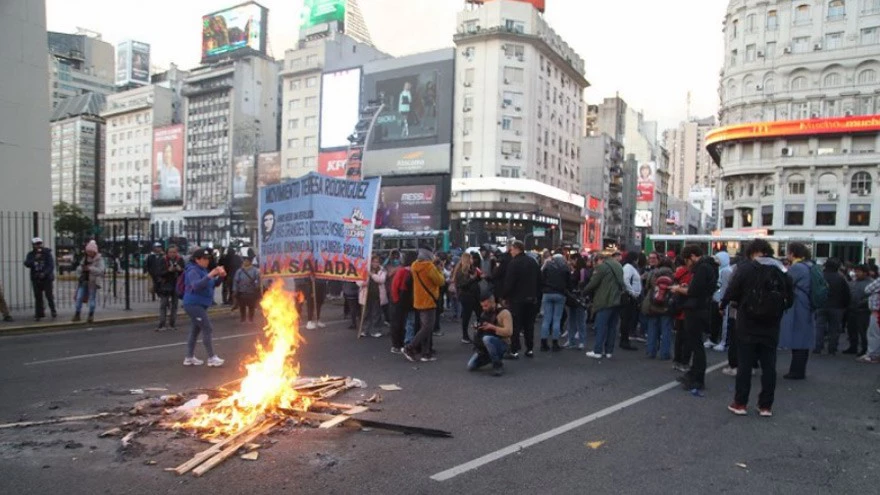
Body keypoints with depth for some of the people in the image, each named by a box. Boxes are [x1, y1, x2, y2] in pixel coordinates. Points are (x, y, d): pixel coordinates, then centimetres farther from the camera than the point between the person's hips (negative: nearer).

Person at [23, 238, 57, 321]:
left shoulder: (47, 253, -2)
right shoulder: (31, 254, 7)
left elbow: (51, 265, -8)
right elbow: (27, 264, -7)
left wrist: (44, 273, -20)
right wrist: (35, 259, -21)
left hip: (46, 278, -3)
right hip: (36, 279, 3)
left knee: (49, 295, -7)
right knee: (38, 297, 5)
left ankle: (53, 312, 3)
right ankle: (39, 314, 11)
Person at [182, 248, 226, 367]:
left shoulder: (203, 270, 15)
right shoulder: (193, 271, -14)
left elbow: (215, 284, 16)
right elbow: (196, 285, -31)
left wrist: (221, 276, -3)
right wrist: (209, 275, -38)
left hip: (199, 305, 10)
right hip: (194, 304, -10)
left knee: (195, 330, 14)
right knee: (207, 329, -11)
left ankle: (189, 358, 21)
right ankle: (211, 358, -7)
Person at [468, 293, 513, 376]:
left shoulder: (504, 312, -15)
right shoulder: (484, 312, 8)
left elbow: (509, 332, -25)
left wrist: (492, 327, -28)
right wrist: (478, 327, -2)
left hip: (501, 344, -7)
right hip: (484, 346, 7)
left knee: (487, 339, -39)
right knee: (471, 366, -4)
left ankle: (499, 364, -20)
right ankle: (493, 358, 17)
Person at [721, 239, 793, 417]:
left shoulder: (745, 268, -10)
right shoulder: (782, 271, 4)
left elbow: (732, 291, -11)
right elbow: (789, 299, 8)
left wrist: (722, 305, 8)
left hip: (748, 325, -3)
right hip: (771, 328, 3)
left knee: (745, 365, 3)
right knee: (768, 366, 9)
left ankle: (740, 403, 8)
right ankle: (766, 406, 14)